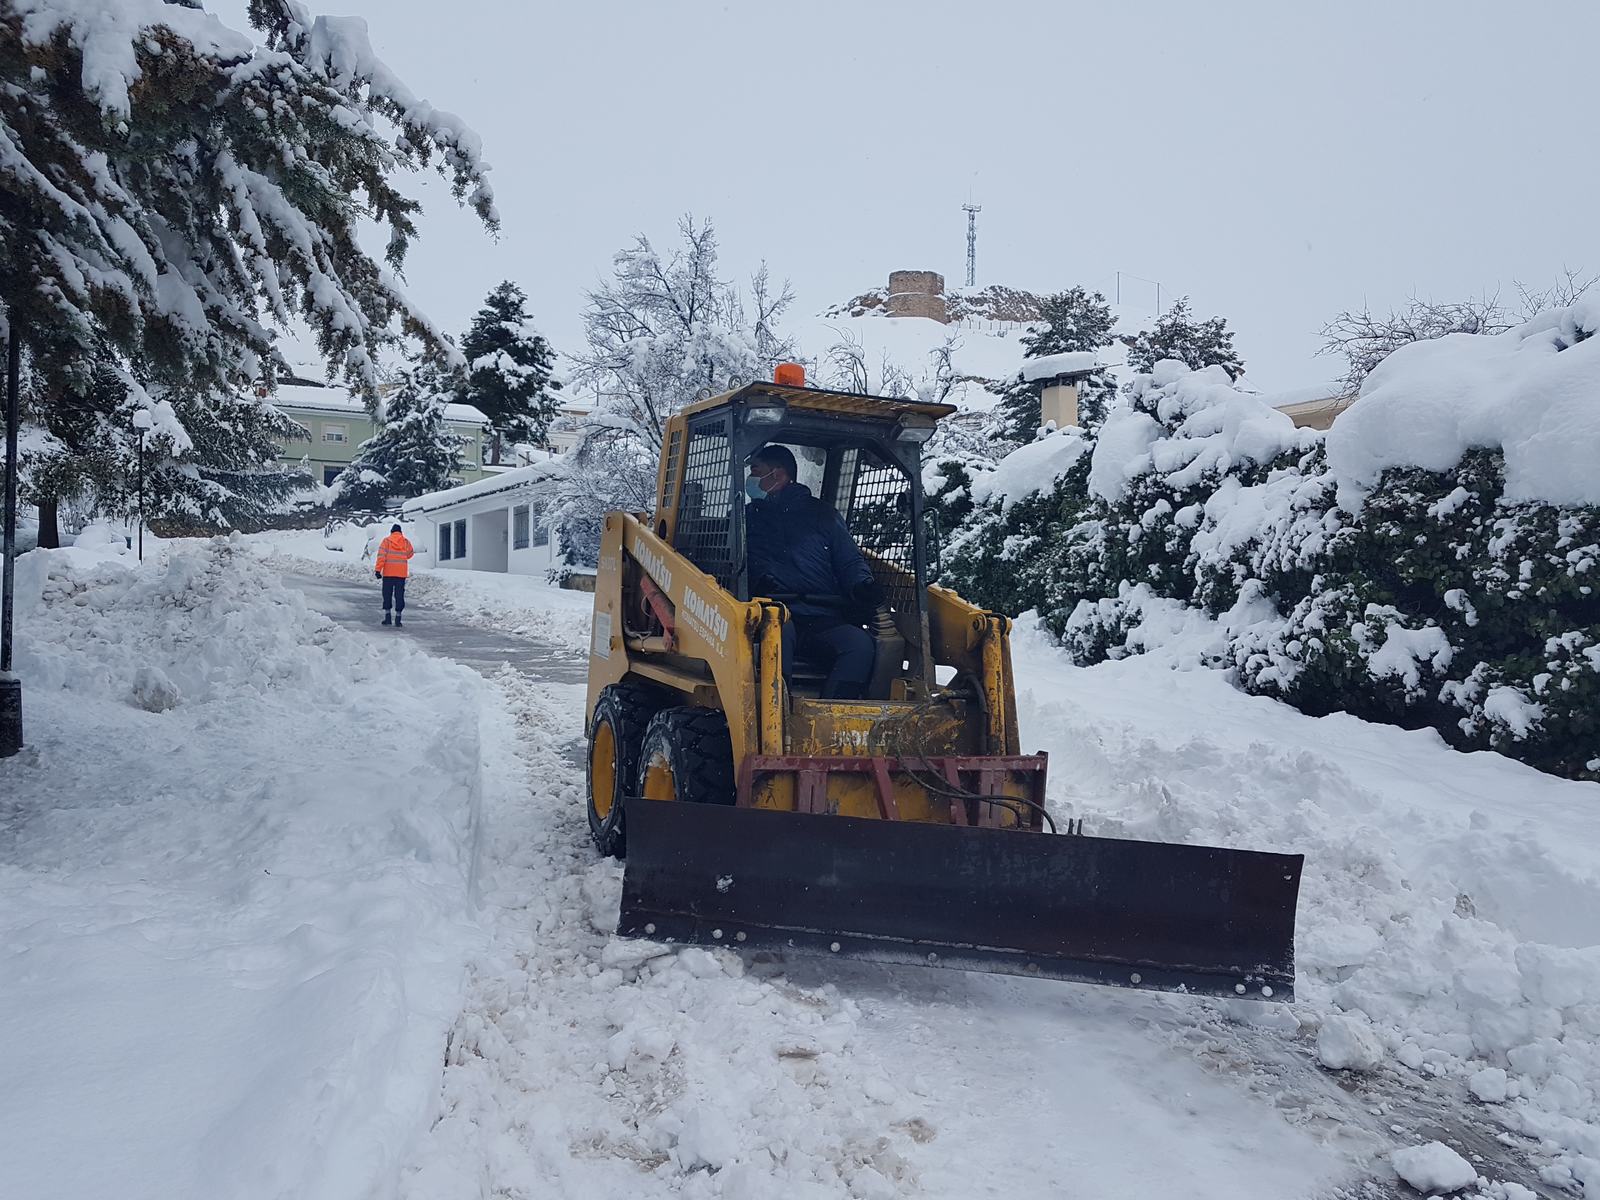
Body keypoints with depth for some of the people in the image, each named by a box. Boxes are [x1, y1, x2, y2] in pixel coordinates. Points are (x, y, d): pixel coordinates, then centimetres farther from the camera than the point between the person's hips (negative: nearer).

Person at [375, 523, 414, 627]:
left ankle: (387, 616, 9)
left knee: (387, 594, 10)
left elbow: (381, 556, -9)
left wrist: (378, 569, -10)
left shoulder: (386, 541, -1)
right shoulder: (406, 542, 3)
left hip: (388, 572, -1)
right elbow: (410, 554, 17)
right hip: (401, 573, 1)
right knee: (399, 595, 3)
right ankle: (398, 617, -2)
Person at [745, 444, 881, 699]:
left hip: (822, 621, 2)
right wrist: (759, 580, -15)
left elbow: (850, 561, 19)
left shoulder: (822, 514, 25)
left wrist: (863, 585, -4)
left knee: (860, 643, -29)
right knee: (779, 628, -38)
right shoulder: (749, 516, 24)